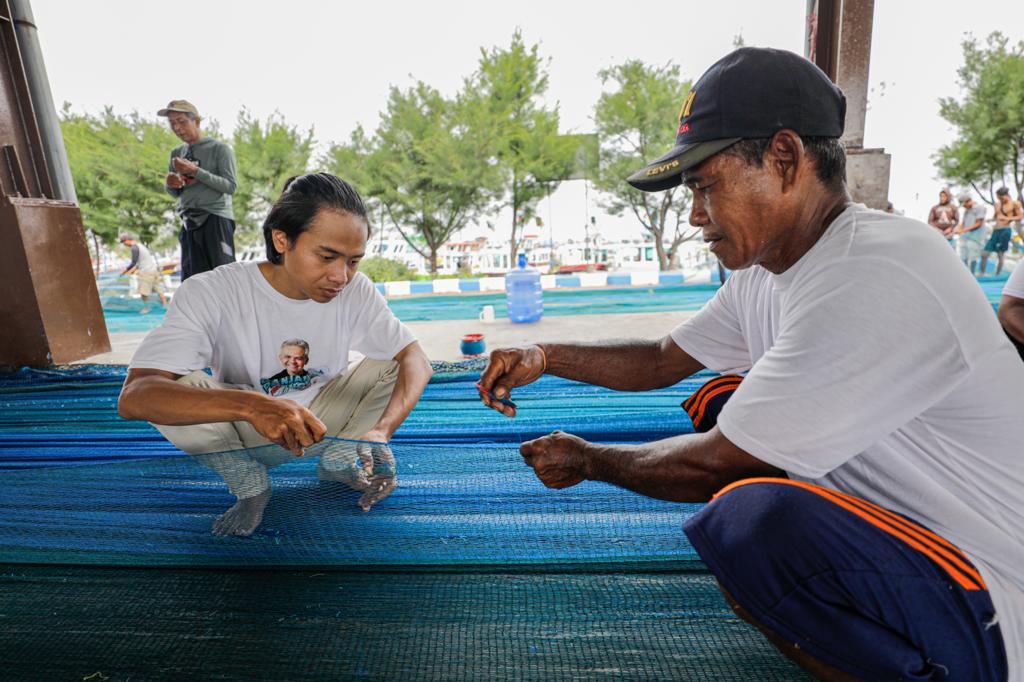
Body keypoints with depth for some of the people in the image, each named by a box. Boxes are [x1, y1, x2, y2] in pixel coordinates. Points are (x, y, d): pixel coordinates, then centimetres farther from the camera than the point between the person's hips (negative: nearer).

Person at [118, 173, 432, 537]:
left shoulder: (355, 290, -17)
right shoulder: (209, 293, -24)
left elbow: (416, 358, -17)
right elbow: (133, 396, -34)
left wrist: (382, 431, -37)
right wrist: (252, 405, -53)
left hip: (323, 422, 3)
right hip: (244, 434, -2)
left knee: (393, 362, -16)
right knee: (176, 386, -30)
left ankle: (337, 461, 2)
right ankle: (250, 485, -6)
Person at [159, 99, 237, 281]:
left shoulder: (219, 148, 0)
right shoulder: (177, 153, 17)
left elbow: (230, 186, -10)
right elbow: (175, 193, 22)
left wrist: (195, 171, -16)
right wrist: (170, 184, -1)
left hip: (216, 218, -6)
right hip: (189, 222, 6)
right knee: (191, 279, 4)